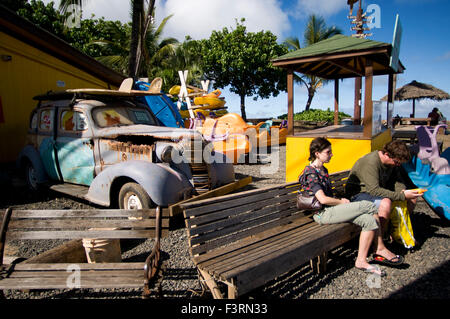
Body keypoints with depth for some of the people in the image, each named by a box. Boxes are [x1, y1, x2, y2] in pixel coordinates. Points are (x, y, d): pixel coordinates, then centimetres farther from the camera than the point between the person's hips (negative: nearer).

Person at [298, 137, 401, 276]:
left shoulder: (323, 170, 17)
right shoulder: (311, 173, -14)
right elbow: (323, 199, -21)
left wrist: (340, 199, 6)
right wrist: (341, 202, -6)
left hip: (330, 208, 9)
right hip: (323, 214, -9)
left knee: (370, 220, -9)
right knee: (370, 206, -12)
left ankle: (361, 261, -6)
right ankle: (381, 248, 2)